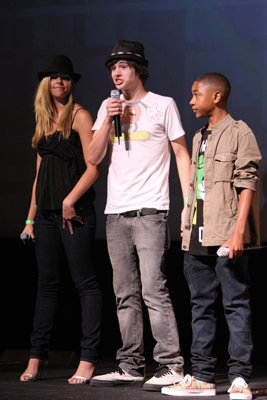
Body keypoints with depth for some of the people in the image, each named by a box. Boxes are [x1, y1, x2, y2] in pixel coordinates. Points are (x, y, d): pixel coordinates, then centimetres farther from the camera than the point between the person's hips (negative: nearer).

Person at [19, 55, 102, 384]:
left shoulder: (79, 116, -2)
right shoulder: (44, 122, 17)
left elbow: (92, 167, -9)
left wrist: (70, 200, -17)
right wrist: (30, 218, 16)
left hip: (74, 211, -7)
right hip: (46, 212, 7)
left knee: (85, 282, -5)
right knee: (47, 283, 9)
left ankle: (88, 359, -5)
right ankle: (36, 357, 12)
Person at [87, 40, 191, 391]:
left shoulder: (163, 105, 3)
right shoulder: (108, 107, 16)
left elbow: (181, 154, 4)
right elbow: (93, 158, 10)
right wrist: (109, 120, -3)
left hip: (150, 212, -5)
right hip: (115, 213, 5)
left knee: (153, 290, -12)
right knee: (125, 294, 7)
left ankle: (171, 366, -10)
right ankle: (131, 366, 12)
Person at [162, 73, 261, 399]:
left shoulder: (239, 133, -3)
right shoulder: (199, 139, 20)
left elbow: (247, 185, -10)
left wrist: (238, 231, -19)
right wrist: (189, 233, 17)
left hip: (226, 236, -8)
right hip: (197, 237, 8)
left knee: (235, 304, -6)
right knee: (201, 305, 9)